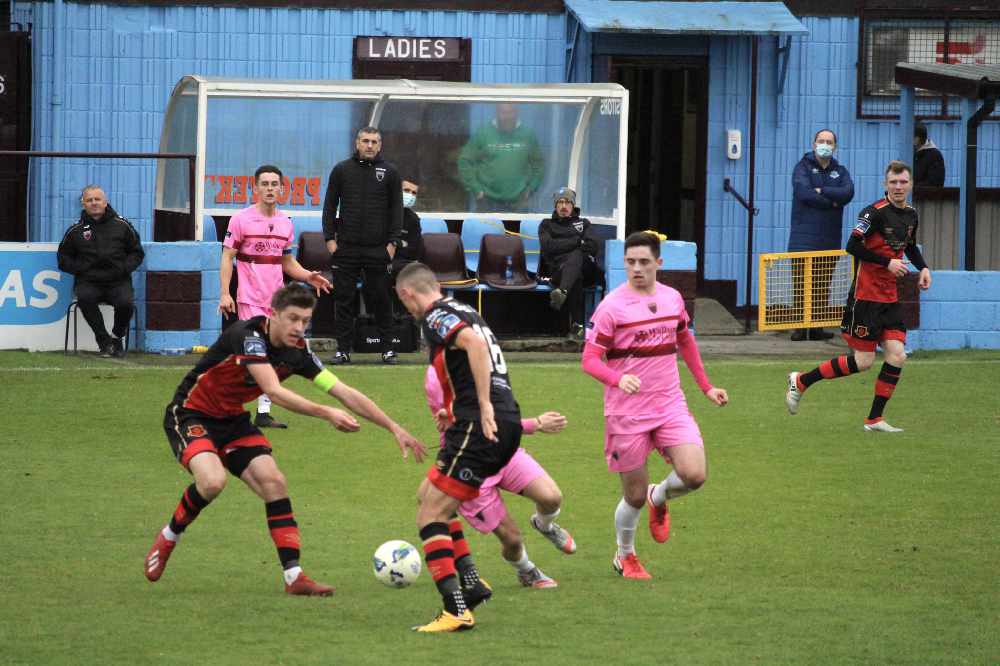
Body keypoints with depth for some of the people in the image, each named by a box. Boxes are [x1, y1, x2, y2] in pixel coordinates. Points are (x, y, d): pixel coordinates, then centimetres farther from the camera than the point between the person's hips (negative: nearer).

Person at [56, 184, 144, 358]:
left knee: (126, 303, -31)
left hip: (117, 281, 0)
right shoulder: (76, 231, 9)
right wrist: (80, 268, -3)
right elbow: (63, 258, 16)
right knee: (84, 298, -34)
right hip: (88, 282, 0)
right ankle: (104, 341, -18)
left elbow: (137, 252, 15)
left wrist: (124, 268, -3)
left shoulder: (121, 225, 8)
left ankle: (116, 338, 0)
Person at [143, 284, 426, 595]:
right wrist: (326, 414, -45)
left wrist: (395, 428, -9)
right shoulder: (247, 336, -27)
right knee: (213, 480, -30)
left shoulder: (298, 352, -6)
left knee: (273, 483, -10)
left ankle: (294, 575, -8)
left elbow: (345, 393, -4)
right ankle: (167, 539, -3)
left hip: (232, 420, 7)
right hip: (190, 415, -7)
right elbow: (274, 391, -37)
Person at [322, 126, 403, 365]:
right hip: (346, 247, 1)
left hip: (378, 248, -1)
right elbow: (330, 206, 8)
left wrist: (393, 242, -2)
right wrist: (330, 238, 0)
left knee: (382, 300, 1)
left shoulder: (389, 172, 6)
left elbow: (396, 209, 7)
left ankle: (388, 349, 7)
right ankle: (343, 350, 6)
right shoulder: (341, 170, 7)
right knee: (344, 299, 1)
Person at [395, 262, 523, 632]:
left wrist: (484, 405, -26)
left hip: (481, 426, -9)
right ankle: (470, 583, 15)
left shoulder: (436, 315, -6)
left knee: (430, 515, -6)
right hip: (506, 422, 9)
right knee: (428, 496, 21)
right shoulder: (463, 312, 22)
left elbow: (475, 342, -24)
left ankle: (456, 611, -13)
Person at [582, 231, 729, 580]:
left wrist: (706, 386, 23)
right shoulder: (611, 306, -10)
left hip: (670, 404, 4)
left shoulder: (672, 298, 6)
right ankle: (625, 557, 31)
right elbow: (590, 359, -13)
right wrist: (618, 379, -33)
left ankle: (659, 498, 19)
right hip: (627, 413, -4)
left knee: (694, 475, -16)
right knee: (635, 496, 3)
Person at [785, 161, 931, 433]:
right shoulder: (876, 212, -15)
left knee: (897, 356, -4)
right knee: (862, 361, -5)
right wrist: (887, 262, -22)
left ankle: (875, 419, 5)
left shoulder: (911, 214, 10)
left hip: (890, 298, 7)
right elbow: (853, 246, -20)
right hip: (865, 296, -7)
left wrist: (923, 267, 10)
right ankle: (800, 382, 11)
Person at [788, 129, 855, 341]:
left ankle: (817, 327, 6)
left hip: (830, 239, 4)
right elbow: (803, 192, -13)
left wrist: (822, 191, -11)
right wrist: (832, 202, -8)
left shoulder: (840, 171, 16)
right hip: (804, 236, -4)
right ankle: (800, 326, -7)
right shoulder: (803, 167, 5)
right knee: (802, 282, -9)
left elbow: (848, 193, -4)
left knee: (823, 284, 2)